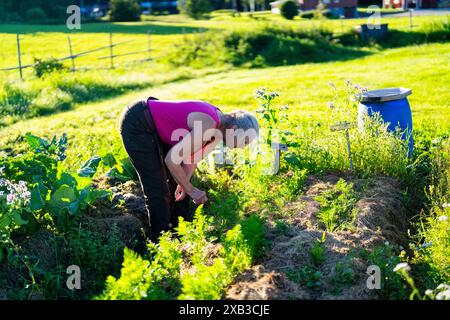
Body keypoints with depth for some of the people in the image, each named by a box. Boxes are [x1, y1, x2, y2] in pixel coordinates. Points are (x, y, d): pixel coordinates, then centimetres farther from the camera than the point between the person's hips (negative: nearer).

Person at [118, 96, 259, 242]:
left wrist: (184, 184, -3)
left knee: (177, 180, 16)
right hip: (136, 125, -9)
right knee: (158, 190, -6)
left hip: (156, 128, 9)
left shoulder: (218, 122, -1)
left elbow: (193, 155, 8)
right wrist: (190, 190, -13)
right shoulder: (207, 126, -29)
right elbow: (171, 160, -25)